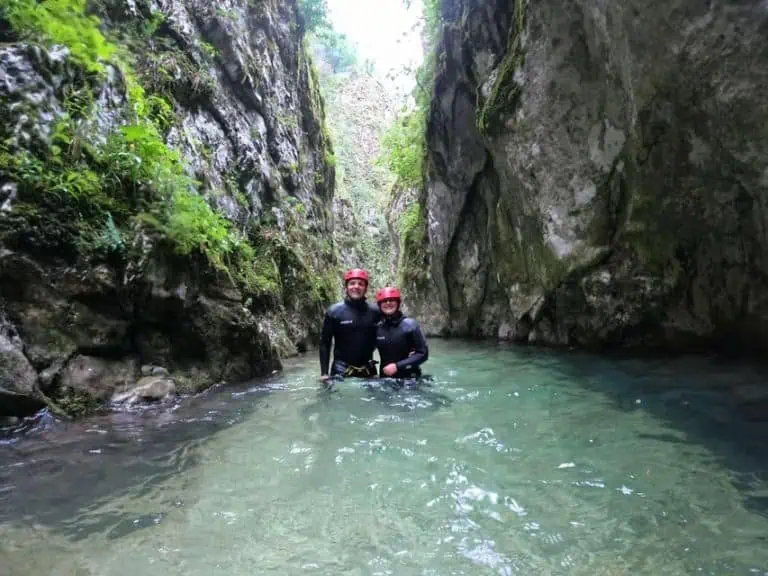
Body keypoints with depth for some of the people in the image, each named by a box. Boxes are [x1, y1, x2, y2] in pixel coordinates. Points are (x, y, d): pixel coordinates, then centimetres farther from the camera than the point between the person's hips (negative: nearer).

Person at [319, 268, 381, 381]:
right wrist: (324, 372, -6)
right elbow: (324, 343, -3)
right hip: (341, 370, -2)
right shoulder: (334, 311, -6)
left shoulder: (375, 312, 0)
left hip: (368, 371, 3)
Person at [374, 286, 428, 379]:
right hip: (385, 378, 3)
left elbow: (423, 353, -10)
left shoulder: (410, 324, -9)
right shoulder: (377, 327, 0)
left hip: (409, 378, -3)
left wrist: (397, 366, -17)